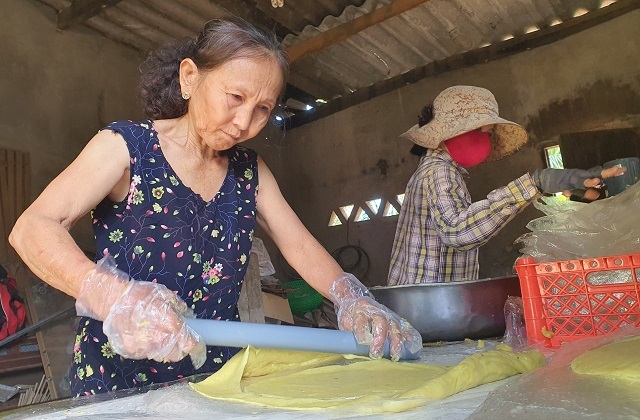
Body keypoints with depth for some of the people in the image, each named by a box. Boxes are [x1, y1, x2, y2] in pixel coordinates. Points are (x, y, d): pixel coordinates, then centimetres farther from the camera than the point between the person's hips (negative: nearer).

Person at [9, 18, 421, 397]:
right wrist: (111, 296, -38)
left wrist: (352, 300, -21)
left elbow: (300, 245, -2)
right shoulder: (126, 146, -10)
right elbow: (32, 229, -19)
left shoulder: (249, 170, 4)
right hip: (120, 380, -4)